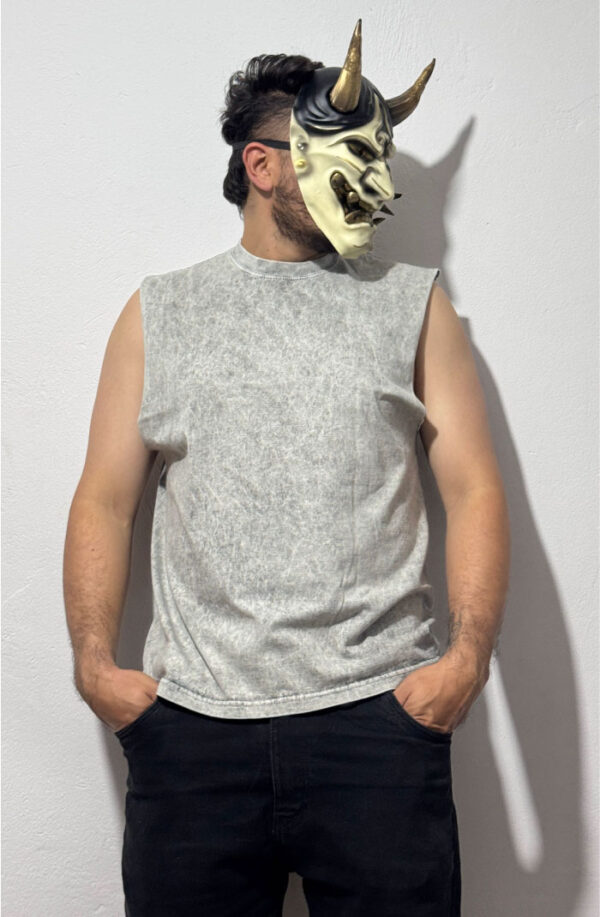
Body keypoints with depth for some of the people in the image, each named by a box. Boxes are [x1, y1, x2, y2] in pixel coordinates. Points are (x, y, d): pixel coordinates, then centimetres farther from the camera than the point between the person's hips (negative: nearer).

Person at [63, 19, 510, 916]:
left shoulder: (413, 302, 9)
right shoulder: (160, 311, 10)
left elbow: (474, 488, 3)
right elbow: (105, 501, 7)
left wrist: (469, 655, -8)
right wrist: (95, 664, -3)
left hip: (378, 710, 0)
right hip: (190, 718, 1)